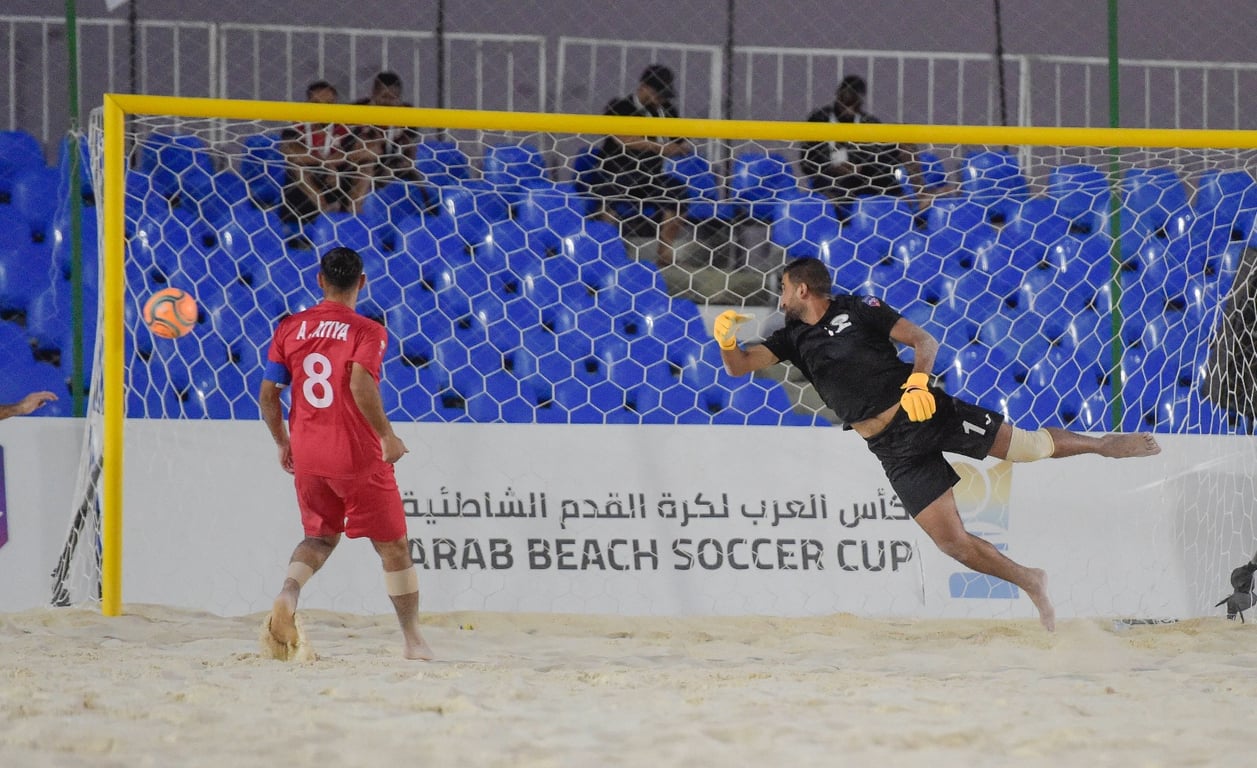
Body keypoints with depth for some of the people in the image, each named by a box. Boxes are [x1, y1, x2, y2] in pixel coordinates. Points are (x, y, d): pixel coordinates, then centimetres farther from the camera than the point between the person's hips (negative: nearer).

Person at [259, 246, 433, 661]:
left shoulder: (290, 328, 4)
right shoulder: (367, 331, -8)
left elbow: (267, 394, 4)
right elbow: (360, 384, -25)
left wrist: (283, 442, 18)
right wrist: (387, 435, -14)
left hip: (306, 455, 4)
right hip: (357, 456, -4)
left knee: (321, 537, 22)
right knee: (393, 545, 10)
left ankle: (287, 595, -7)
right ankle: (413, 639, 12)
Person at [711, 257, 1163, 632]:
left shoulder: (858, 310, -1)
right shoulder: (793, 339, 11)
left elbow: (923, 340, -4)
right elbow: (739, 365, 4)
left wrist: (918, 380, -22)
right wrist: (727, 337, -18)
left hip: (930, 412, -3)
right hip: (893, 448, 3)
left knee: (1027, 446, -5)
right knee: (951, 540, -4)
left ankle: (1103, 445, 23)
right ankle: (1029, 582, 15)